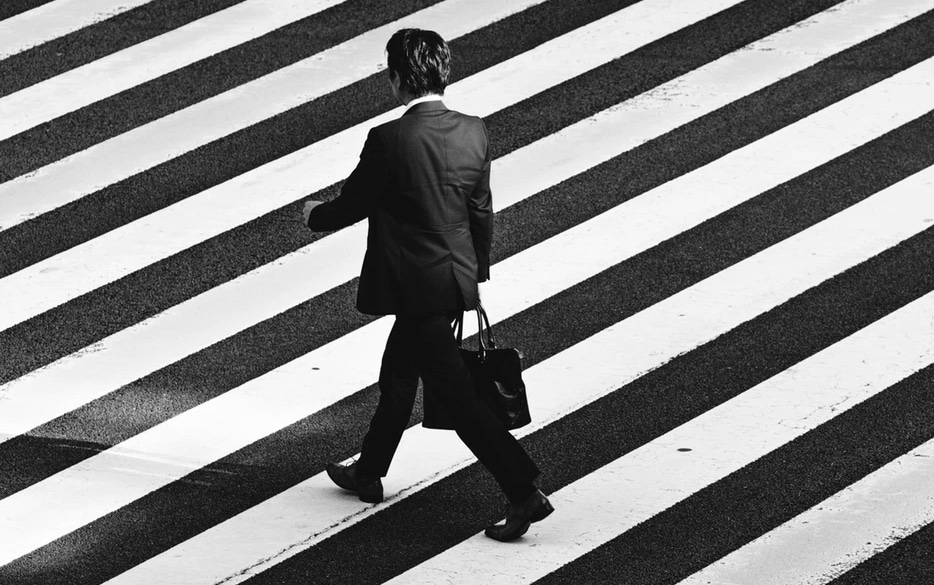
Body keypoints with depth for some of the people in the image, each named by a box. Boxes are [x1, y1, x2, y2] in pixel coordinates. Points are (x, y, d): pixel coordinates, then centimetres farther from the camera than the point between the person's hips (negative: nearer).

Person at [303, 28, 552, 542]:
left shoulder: (388, 141, -21)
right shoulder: (473, 133, -2)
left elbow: (351, 206, -10)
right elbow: (481, 213, 7)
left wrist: (315, 215, 12)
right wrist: (476, 270, 21)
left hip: (416, 288, -8)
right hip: (456, 279, 8)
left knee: (456, 394, -3)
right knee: (398, 375, 24)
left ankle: (524, 494, -7)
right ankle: (369, 473, 40)